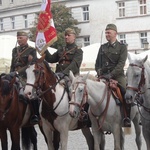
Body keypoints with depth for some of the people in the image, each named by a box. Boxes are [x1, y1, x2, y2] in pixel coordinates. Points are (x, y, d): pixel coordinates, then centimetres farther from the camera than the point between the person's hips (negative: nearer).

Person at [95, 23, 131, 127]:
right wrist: (99, 71, -3)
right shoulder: (102, 47, 17)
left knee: (127, 92, -25)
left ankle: (127, 117, -17)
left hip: (117, 75, -4)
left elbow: (121, 63, -9)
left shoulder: (122, 47, 4)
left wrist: (111, 74, -21)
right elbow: (97, 63, 20)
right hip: (103, 76, 4)